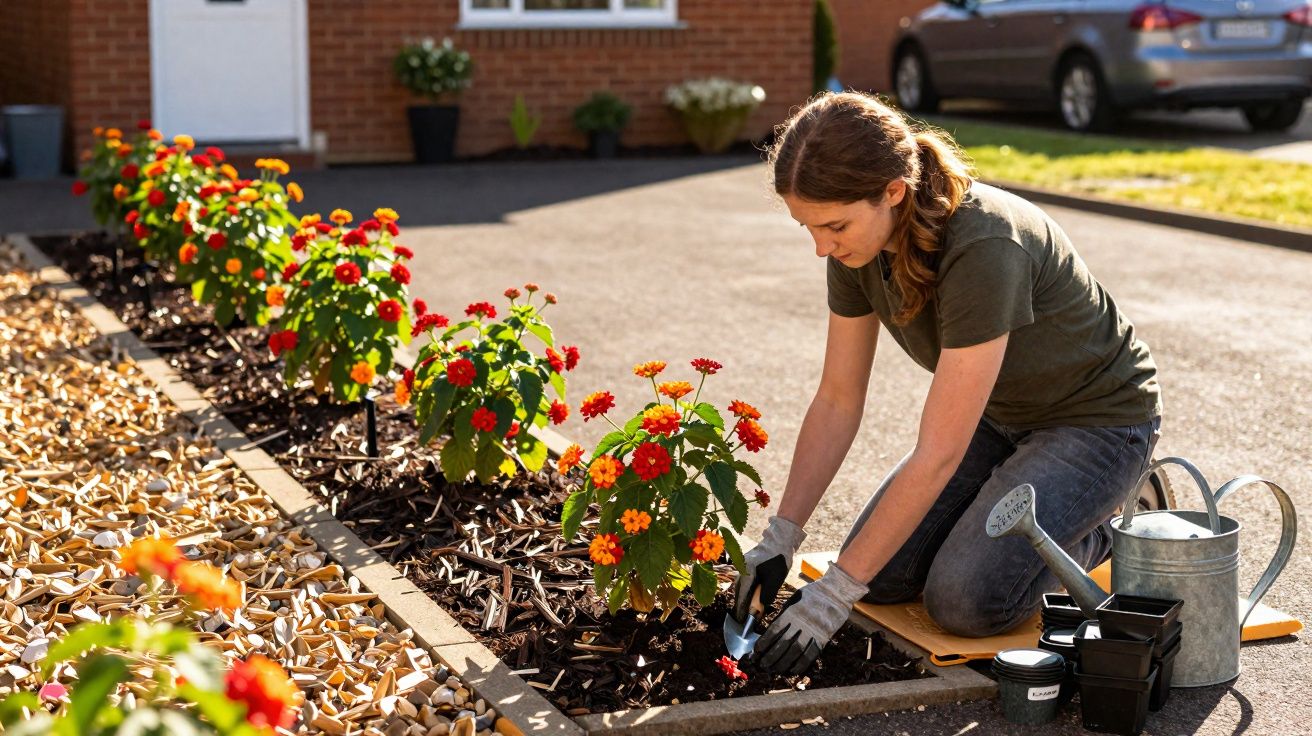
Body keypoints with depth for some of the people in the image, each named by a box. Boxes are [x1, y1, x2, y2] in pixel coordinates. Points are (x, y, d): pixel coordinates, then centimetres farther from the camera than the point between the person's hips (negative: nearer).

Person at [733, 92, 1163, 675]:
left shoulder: (984, 249, -38)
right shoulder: (860, 244, -15)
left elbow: (937, 456, -36)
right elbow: (837, 401, -4)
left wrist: (834, 594, -33)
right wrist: (779, 538, -12)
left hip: (1097, 419, -7)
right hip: (999, 414, 7)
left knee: (965, 598, -23)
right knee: (884, 575, -7)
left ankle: (1100, 530, 4)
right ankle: (1016, 503, 15)